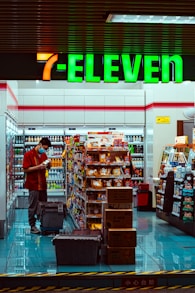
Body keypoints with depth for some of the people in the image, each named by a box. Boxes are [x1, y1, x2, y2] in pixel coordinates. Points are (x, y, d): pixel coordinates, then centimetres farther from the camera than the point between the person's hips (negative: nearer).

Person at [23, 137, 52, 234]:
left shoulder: (43, 155, 12)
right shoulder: (28, 155, -8)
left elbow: (48, 167, 23)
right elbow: (26, 169, -13)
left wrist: (48, 164, 0)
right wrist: (38, 167, -21)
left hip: (43, 184, 7)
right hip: (33, 185, -6)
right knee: (33, 206, -2)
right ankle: (32, 226, 5)